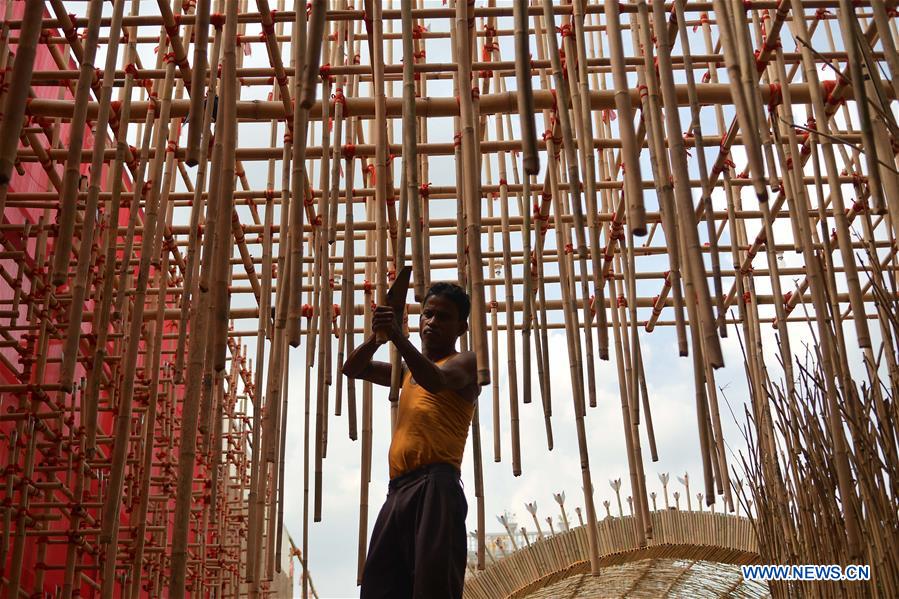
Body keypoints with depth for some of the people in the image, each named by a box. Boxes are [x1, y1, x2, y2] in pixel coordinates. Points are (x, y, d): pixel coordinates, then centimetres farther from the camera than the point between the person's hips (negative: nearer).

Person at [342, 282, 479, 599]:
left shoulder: (464, 362, 8)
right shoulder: (408, 370, 30)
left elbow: (436, 380, -14)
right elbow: (353, 369, 25)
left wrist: (398, 336, -26)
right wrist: (376, 337, 5)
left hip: (434, 485, -7)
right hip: (399, 489, 7)